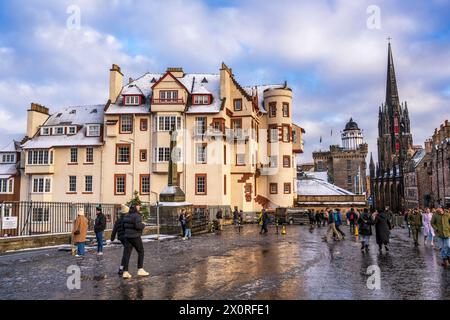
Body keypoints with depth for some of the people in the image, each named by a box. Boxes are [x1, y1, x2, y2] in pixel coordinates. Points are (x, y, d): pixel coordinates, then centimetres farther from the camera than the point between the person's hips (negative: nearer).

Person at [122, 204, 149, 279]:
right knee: (141, 252, 9)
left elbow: (124, 226, 15)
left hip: (127, 236, 7)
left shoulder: (126, 216, 11)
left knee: (127, 253, 4)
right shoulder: (137, 216, -14)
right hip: (135, 237, -7)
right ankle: (140, 270, 9)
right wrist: (143, 225, -8)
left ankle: (125, 272, 1)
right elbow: (138, 225, -27)